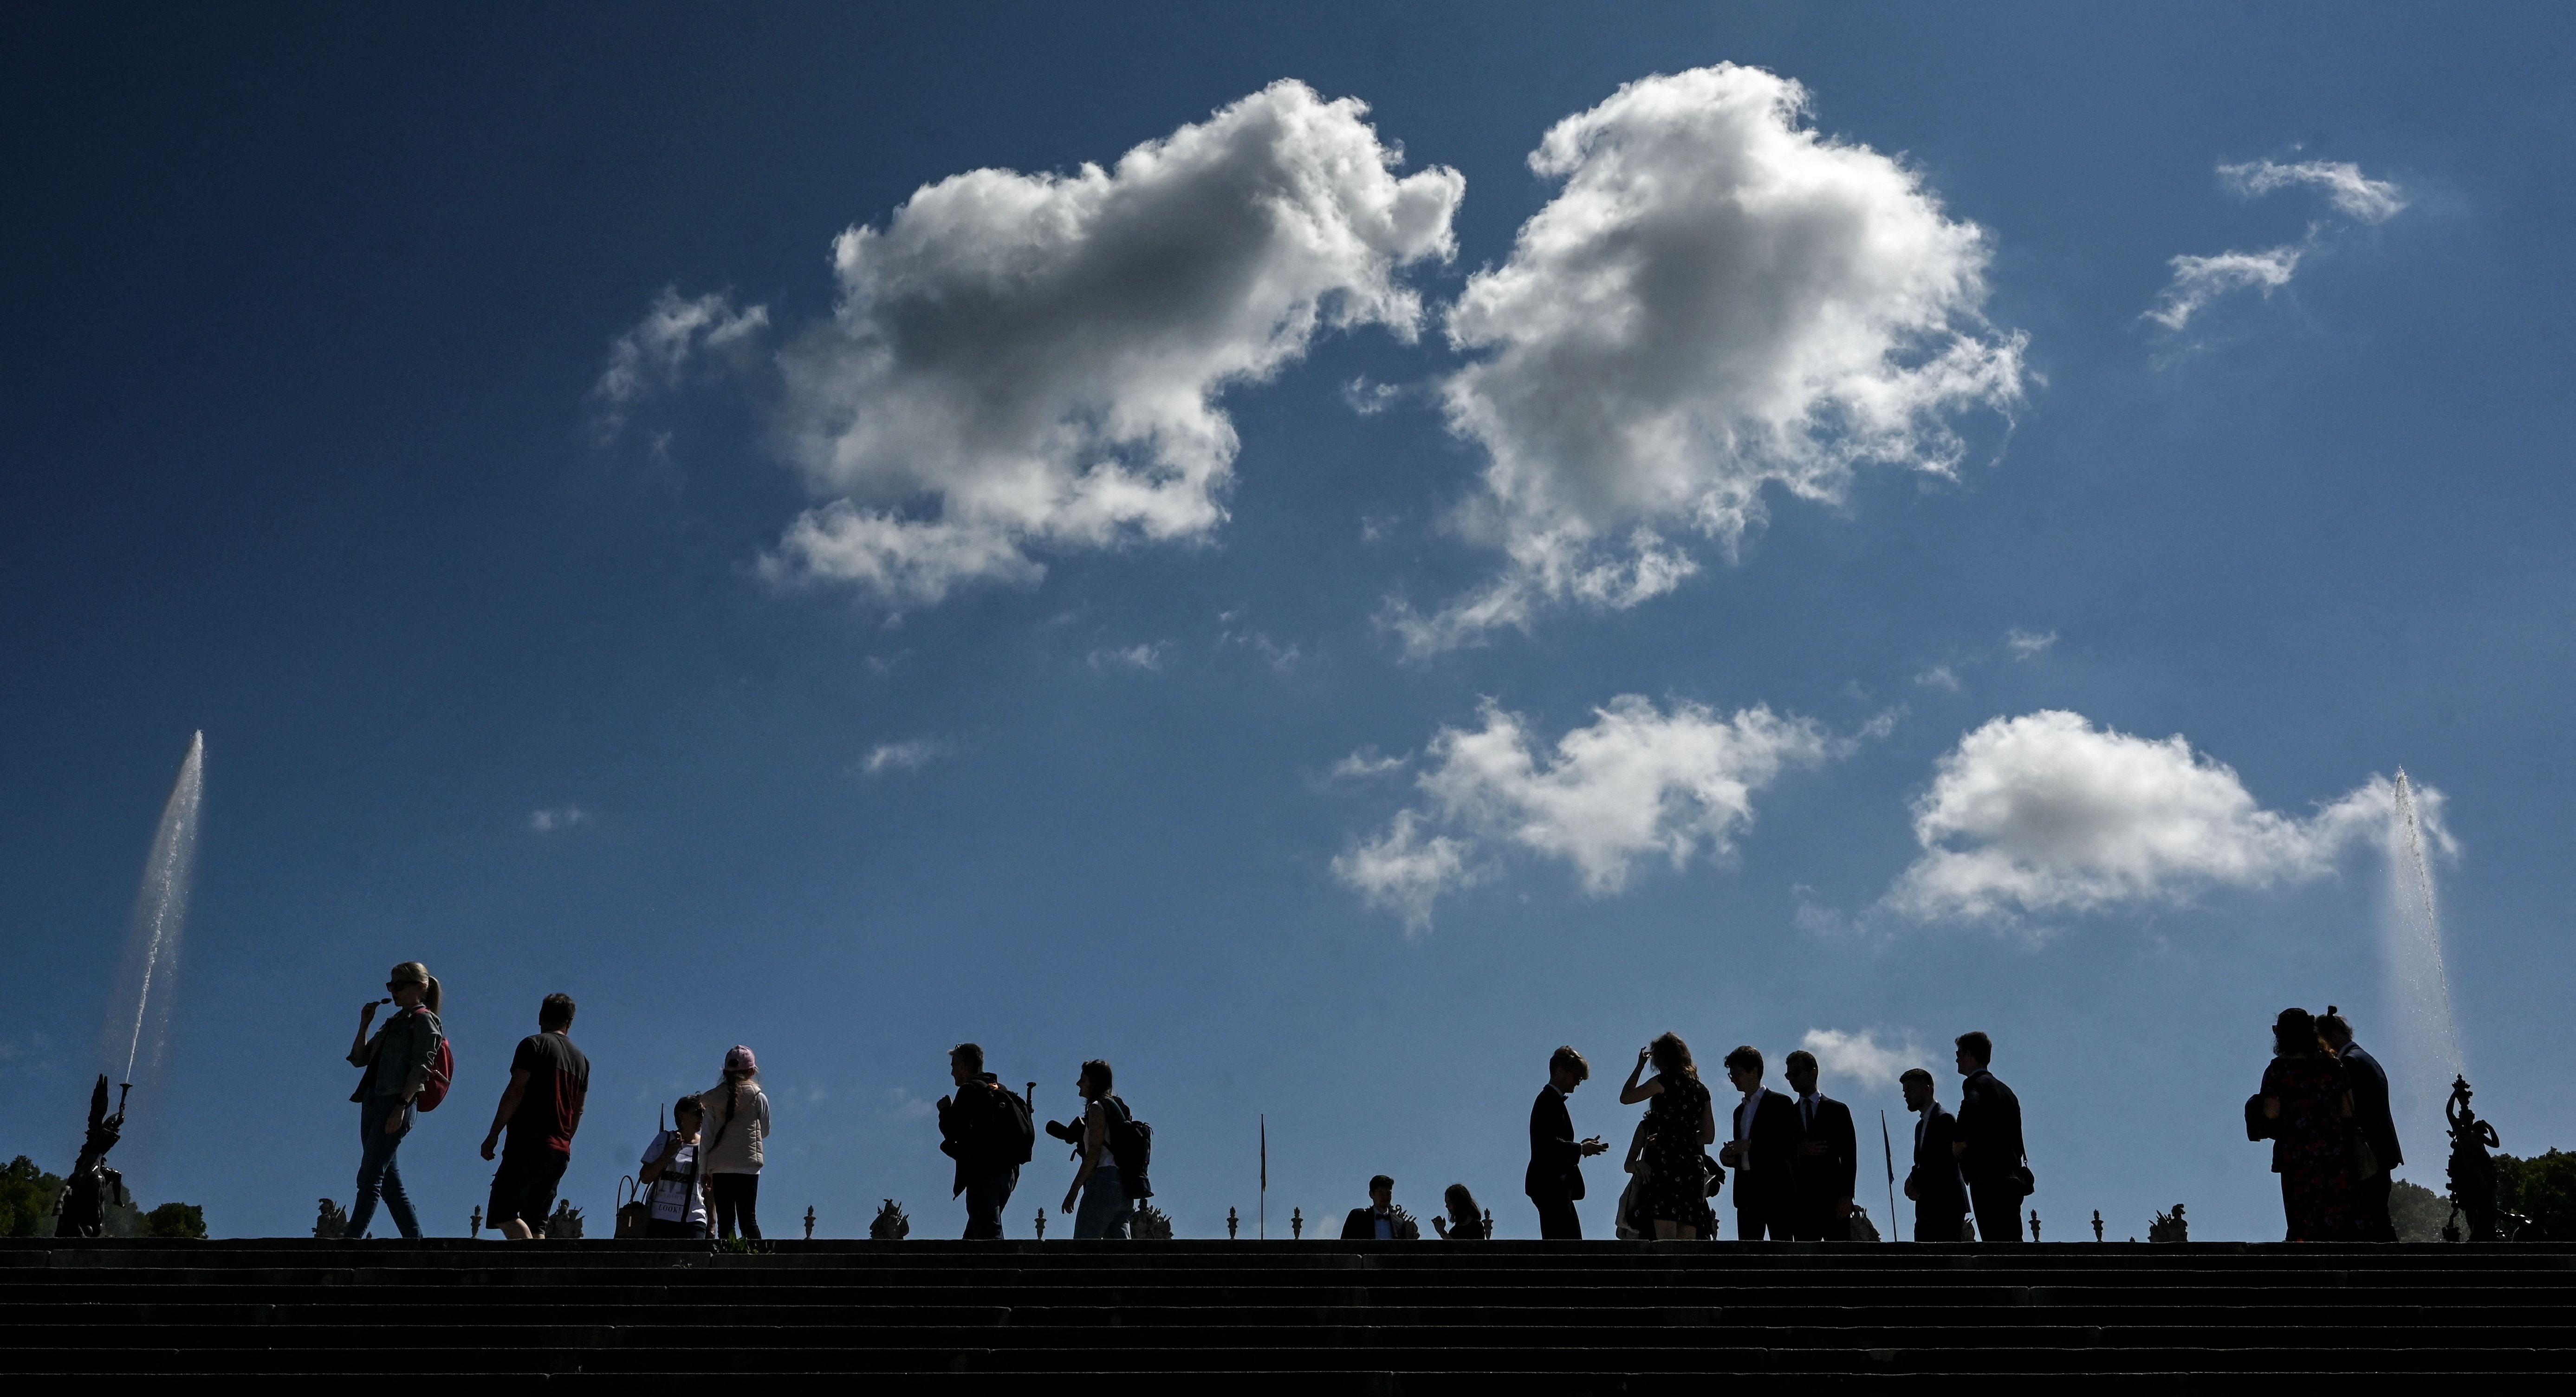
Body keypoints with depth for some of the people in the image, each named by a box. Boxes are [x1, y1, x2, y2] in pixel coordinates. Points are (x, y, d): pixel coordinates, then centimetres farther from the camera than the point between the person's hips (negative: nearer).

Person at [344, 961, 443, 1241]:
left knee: (369, 1178, -14)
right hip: (373, 1102, 9)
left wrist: (402, 1105, -21)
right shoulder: (394, 1023, 23)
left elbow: (421, 1066, -13)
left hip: (396, 1103, -9)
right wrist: (364, 1024, 10)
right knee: (390, 1180, 6)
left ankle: (351, 1239, -20)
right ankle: (416, 1241, 8)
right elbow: (359, 1059, 22)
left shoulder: (424, 1019, -2)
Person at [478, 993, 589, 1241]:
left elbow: (516, 1091, -10)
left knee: (502, 1213, -10)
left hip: (529, 1144, -6)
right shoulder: (581, 1059, 19)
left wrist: (493, 1134, -8)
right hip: (561, 1152, 7)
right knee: (536, 1223, 7)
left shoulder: (534, 1045, 0)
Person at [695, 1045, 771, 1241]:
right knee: (748, 1218, -1)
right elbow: (765, 1131, 13)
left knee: (725, 1221, 1)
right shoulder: (758, 1097, 2)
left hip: (720, 1167, 1)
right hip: (748, 1165, -1)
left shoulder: (712, 1098, 7)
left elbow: (707, 1137, 6)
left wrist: (705, 1172, 10)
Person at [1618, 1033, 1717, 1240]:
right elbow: (1709, 1135, 19)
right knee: (1688, 1242, 4)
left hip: (1665, 1162, -6)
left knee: (1666, 1239, -12)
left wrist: (1640, 1066, 17)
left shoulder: (1666, 1081, -1)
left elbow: (1625, 1097, 7)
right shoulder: (1701, 1090, 17)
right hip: (1693, 1165, 6)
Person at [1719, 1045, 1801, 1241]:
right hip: (1747, 1192, 7)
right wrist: (1729, 1157, 4)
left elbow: (1789, 1146, -9)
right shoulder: (1740, 1110, 23)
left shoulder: (1780, 1103, 0)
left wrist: (1751, 1145, -14)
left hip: (1776, 1188, -7)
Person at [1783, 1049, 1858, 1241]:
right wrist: (1799, 1151, -10)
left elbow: (1849, 1156, 3)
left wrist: (1846, 1196, -6)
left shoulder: (1838, 1110, 9)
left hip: (1833, 1198, -2)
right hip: (1800, 1200, 2)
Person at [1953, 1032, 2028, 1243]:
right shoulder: (2005, 1090, 23)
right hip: (2012, 1180, 9)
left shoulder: (1975, 1084, -5)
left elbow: (1971, 1109, -28)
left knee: (1996, 1244, -12)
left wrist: (1961, 1142, -15)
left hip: (1989, 1180, -9)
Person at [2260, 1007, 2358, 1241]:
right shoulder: (2334, 1066, 5)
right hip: (2336, 1153, 3)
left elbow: (2271, 1114, -10)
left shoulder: (2277, 1070, -5)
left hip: (2297, 1155, -3)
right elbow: (2348, 1111, 3)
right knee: (2340, 1223, 7)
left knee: (2304, 1228, 2)